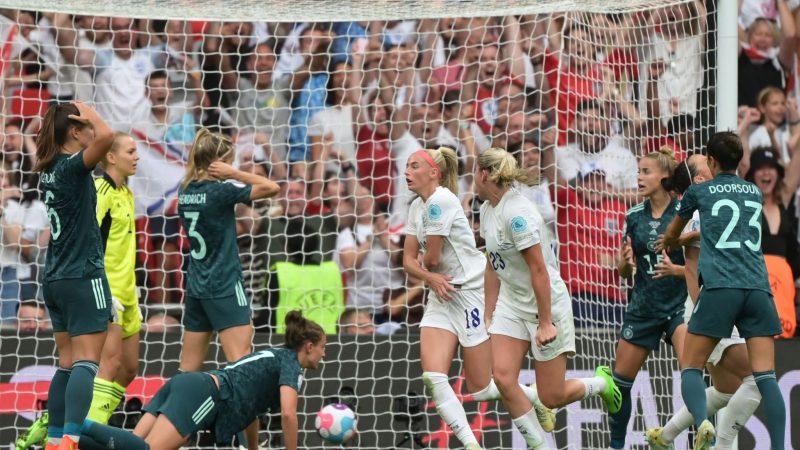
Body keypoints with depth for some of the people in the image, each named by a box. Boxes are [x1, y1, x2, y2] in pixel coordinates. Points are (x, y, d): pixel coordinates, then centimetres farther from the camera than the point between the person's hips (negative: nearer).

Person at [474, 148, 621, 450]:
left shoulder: (517, 213, -24)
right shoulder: (487, 210, 4)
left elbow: (539, 270, -23)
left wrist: (545, 322, -21)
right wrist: (489, 316, 13)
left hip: (546, 303, -8)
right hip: (511, 304, 8)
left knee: (551, 398, -1)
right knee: (502, 377, -12)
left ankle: (601, 383, 28)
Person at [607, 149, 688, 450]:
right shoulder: (634, 217, 6)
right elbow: (623, 271, 13)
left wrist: (676, 269, -24)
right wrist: (625, 261, -10)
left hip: (678, 305, -5)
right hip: (643, 307, 5)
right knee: (620, 379, 8)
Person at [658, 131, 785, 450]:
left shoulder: (699, 192, 12)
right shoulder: (755, 193, 21)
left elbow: (673, 232, 32)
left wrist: (668, 242, 58)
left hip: (720, 288, -3)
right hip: (758, 288, 3)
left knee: (691, 368, 3)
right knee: (765, 376, -2)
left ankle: (702, 422, -25)